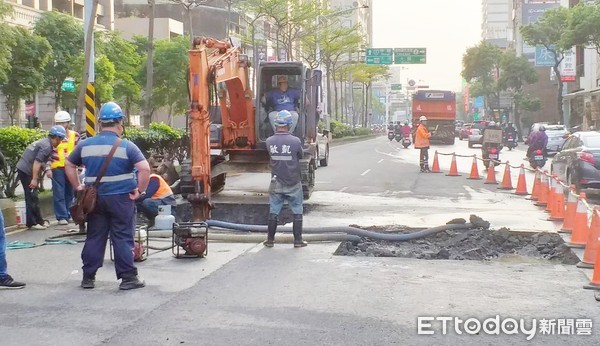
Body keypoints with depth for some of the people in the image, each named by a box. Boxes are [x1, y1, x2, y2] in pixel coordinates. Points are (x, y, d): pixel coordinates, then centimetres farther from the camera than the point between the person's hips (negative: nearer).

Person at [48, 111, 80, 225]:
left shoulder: (75, 136, 7)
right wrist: (48, 169, -6)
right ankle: (62, 216, -2)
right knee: (59, 194, -4)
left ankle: (68, 214, 21)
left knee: (70, 193, 10)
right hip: (57, 168, -2)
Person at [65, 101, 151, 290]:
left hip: (95, 198, 4)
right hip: (121, 198, -4)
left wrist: (78, 187, 15)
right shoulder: (126, 146, -9)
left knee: (94, 237, 12)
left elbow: (69, 165, 14)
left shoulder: (85, 145, 5)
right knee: (123, 238, 1)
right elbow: (145, 168, -17)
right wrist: (140, 191, -8)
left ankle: (88, 277, 17)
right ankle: (128, 278, 4)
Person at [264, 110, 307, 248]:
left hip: (276, 184, 2)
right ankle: (298, 241, 11)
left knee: (273, 213, 12)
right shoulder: (295, 141, -15)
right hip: (293, 185, -2)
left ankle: (270, 240, 17)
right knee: (297, 213, 9)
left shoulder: (269, 141, -8)